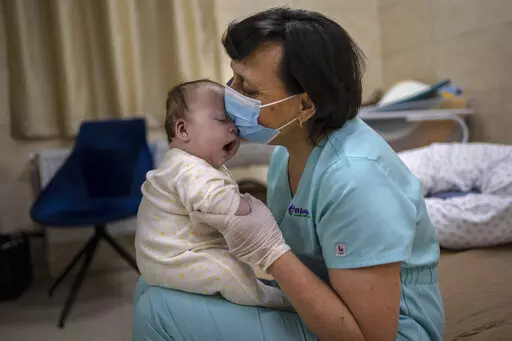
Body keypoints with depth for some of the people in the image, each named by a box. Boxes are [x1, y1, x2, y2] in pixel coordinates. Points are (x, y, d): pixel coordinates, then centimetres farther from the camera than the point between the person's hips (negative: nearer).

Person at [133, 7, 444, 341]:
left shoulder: (354, 178, -28)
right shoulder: (289, 144, -1)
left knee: (162, 313, -19)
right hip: (312, 309, 8)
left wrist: (269, 250, -26)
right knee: (156, 286, 6)